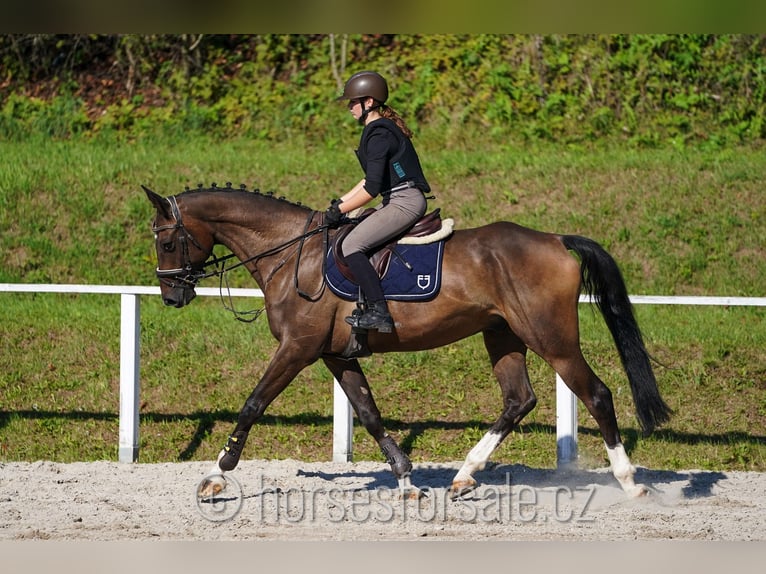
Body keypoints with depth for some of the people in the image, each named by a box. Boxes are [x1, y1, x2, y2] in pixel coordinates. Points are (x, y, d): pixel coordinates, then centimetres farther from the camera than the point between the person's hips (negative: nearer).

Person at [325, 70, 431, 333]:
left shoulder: (379, 135, -16)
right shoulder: (381, 129, 17)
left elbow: (372, 188, -20)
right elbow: (371, 179, 24)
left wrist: (340, 210, -11)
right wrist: (341, 202, 18)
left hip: (405, 201, -11)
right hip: (397, 200, 11)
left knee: (352, 245, -19)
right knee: (352, 233, 19)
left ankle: (378, 311, -26)